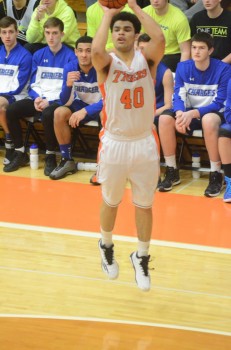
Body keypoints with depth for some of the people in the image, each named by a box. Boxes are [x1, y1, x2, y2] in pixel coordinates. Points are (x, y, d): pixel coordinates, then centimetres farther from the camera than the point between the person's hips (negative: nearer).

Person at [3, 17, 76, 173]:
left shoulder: (70, 56, -5)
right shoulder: (38, 55, 12)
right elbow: (33, 84, 13)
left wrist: (49, 101, -19)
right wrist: (37, 98, -9)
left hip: (58, 100, -5)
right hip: (39, 98, 6)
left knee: (47, 114, -38)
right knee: (11, 111, -16)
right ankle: (20, 153, -2)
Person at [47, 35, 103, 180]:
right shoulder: (70, 67, -14)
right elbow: (65, 102, -13)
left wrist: (86, 111, -39)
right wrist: (68, 85, -35)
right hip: (82, 105, 4)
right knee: (59, 113, -23)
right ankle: (67, 160, -10)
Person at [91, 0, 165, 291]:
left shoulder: (147, 59, -4)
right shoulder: (107, 62, -9)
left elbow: (159, 38, -26)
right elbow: (96, 50, -33)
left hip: (144, 143, 1)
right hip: (115, 143, -1)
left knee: (144, 205, 11)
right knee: (110, 202, 17)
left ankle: (141, 258, 30)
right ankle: (106, 247, 43)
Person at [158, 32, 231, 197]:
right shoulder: (183, 67, -2)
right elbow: (178, 96, -4)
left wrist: (193, 113, -30)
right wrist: (180, 113, -29)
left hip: (214, 113, -4)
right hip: (189, 112, 4)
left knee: (208, 120, -40)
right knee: (165, 118, -26)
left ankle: (216, 175, -27)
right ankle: (172, 172, -12)